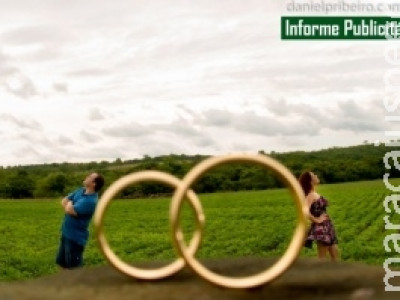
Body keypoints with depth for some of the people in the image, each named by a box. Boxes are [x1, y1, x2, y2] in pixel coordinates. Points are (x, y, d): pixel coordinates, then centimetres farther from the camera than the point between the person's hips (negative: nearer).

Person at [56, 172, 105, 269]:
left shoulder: (90, 201, -25)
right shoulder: (81, 190, 3)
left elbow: (69, 210, -28)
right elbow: (64, 201, 8)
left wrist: (69, 204, -6)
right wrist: (69, 207, -13)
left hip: (76, 237, -9)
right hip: (66, 232, 9)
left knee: (74, 267, 3)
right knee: (62, 262, 22)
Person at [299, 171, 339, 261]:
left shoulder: (315, 194, 10)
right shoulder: (311, 195, -17)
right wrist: (316, 220, -19)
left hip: (327, 227, 9)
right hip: (320, 228, -9)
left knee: (335, 254, 14)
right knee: (322, 258, -1)